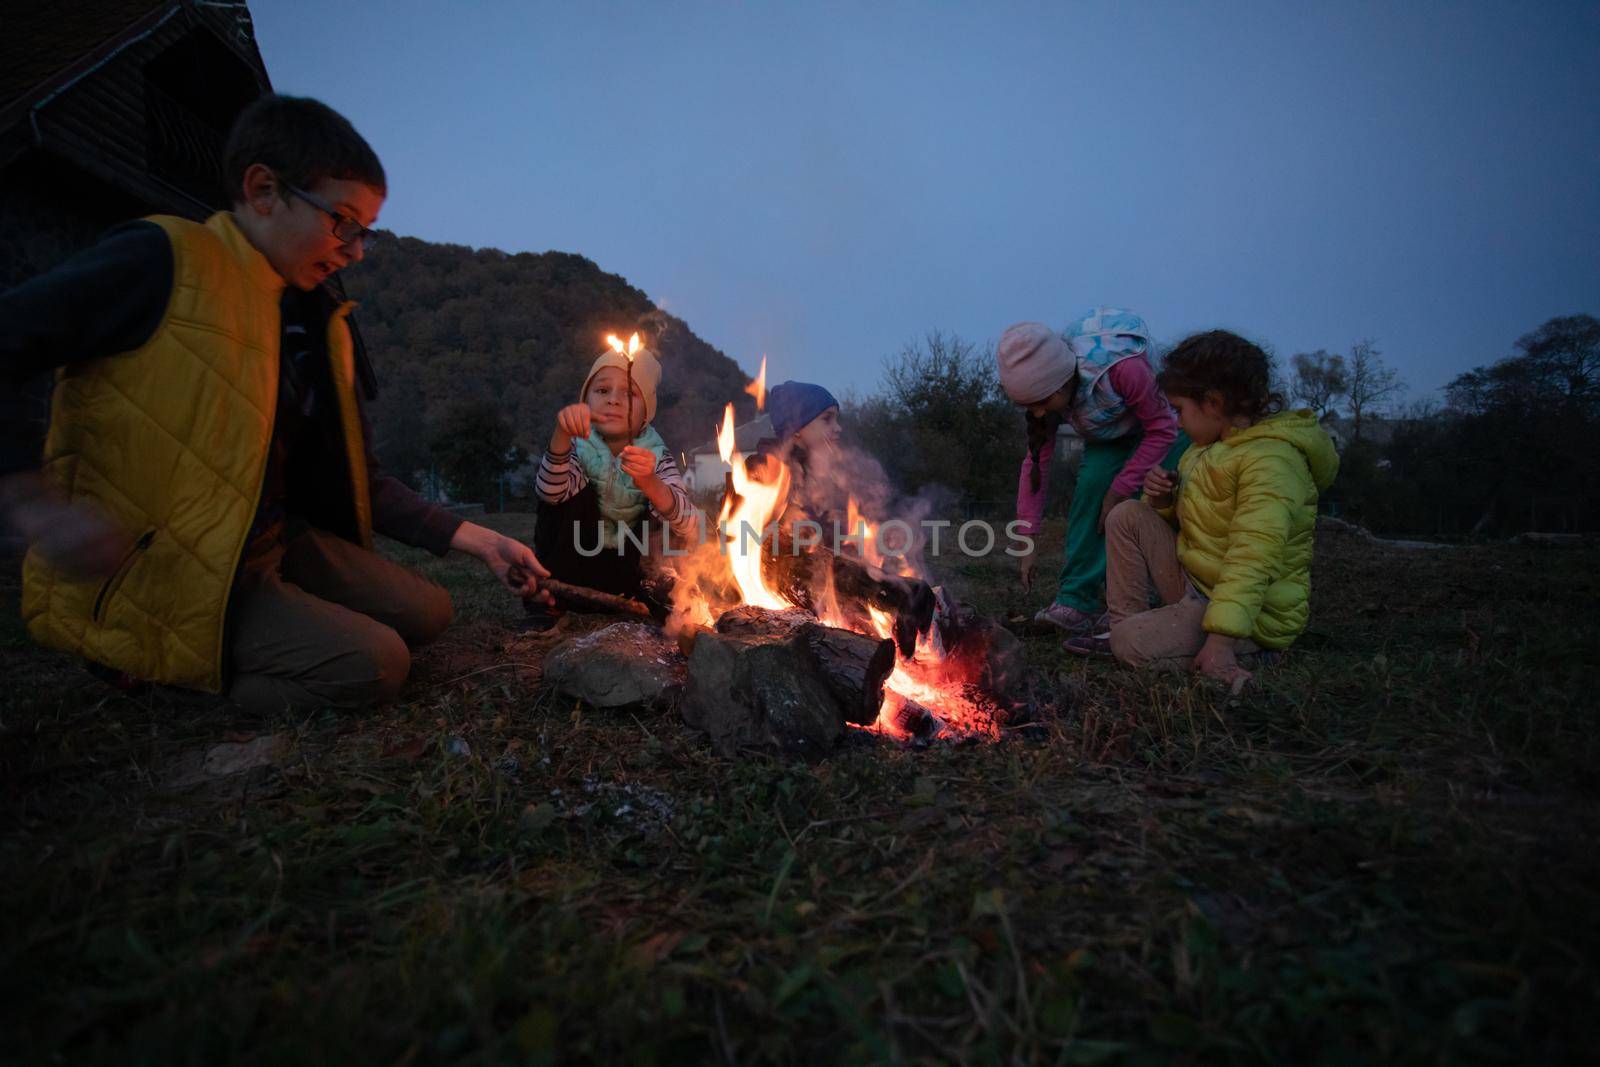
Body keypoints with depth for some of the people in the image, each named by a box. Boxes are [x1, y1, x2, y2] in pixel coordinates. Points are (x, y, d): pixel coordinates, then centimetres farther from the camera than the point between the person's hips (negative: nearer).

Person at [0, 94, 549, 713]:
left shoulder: (321, 326, 10)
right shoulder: (163, 263, -11)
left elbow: (360, 480, 10)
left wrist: (476, 540, 3)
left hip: (273, 544, 8)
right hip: (149, 574, -7)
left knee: (426, 612, 4)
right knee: (373, 664, -20)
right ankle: (155, 668, 1)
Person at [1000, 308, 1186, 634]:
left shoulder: (1123, 368, -41)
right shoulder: (1048, 390, -21)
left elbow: (1163, 430, -26)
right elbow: (1037, 461, -15)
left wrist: (1120, 489, -26)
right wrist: (1027, 538, -17)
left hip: (1162, 432, -4)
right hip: (1108, 439, 4)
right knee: (1088, 488, -19)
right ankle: (1078, 599, -15)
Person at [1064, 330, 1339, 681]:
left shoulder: (1271, 459, -21)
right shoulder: (1214, 444, 9)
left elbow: (1252, 559, -32)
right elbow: (1186, 513, 22)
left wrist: (1220, 641, -39)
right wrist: (1163, 498, -3)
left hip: (1251, 612, -9)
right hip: (1194, 584, 9)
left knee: (1135, 646, -26)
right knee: (1128, 515, -3)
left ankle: (1247, 653, -3)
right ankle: (1125, 626, -2)